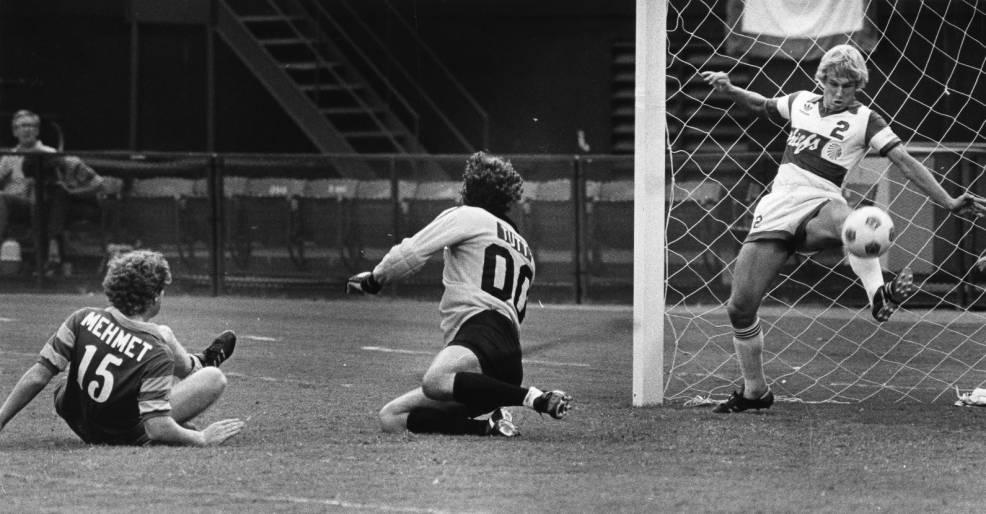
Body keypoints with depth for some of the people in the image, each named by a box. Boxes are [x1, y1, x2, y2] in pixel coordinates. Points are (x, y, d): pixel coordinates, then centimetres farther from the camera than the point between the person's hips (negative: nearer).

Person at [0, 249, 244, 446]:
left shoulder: (83, 319, -20)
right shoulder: (157, 355, -30)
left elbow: (37, 377, -18)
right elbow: (158, 429, -32)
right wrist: (202, 439, -17)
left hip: (77, 421, 5)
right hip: (128, 436, -5)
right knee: (215, 378, 3)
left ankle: (193, 365, 51)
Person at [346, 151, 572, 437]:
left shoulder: (468, 216, 10)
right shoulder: (523, 249, 35)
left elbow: (411, 253, 3)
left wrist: (374, 279, 20)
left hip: (484, 333, -9)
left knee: (436, 381, -43)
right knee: (392, 418, 3)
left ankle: (538, 399, -34)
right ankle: (489, 426, -12)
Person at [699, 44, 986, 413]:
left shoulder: (864, 121, 4)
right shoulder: (801, 103, 16)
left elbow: (905, 163, -2)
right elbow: (763, 106, 36)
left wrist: (950, 202, -10)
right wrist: (730, 90, 18)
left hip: (818, 206, -4)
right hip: (775, 210, 4)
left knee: (847, 221, -43)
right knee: (740, 308, -4)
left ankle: (879, 296, -66)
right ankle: (754, 392, 15)